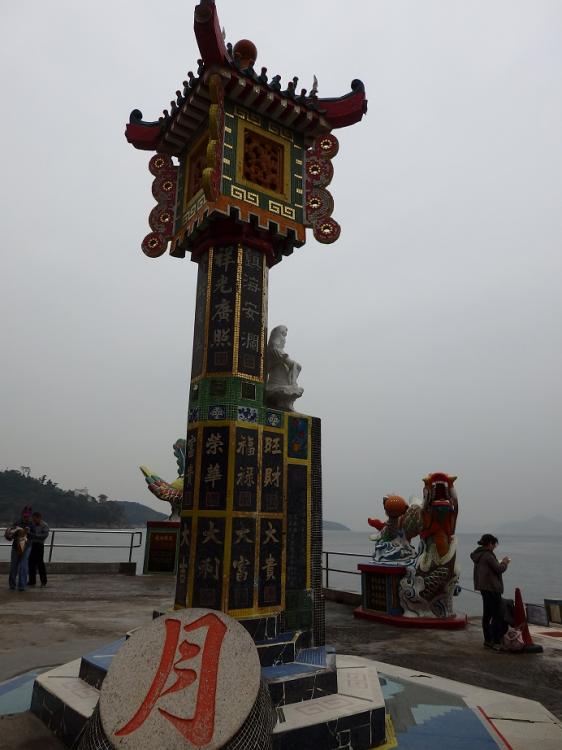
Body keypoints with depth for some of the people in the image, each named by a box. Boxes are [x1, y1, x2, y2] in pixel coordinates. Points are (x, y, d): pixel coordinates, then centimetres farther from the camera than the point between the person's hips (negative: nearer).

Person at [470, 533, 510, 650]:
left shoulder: (478, 555, 10)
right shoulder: (488, 555, -19)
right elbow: (499, 569, -17)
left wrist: (500, 562, 14)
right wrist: (504, 563, 2)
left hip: (484, 588, 10)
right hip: (492, 588, -10)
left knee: (487, 614, 15)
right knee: (497, 615, -4)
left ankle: (488, 640, 22)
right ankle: (496, 642, -4)